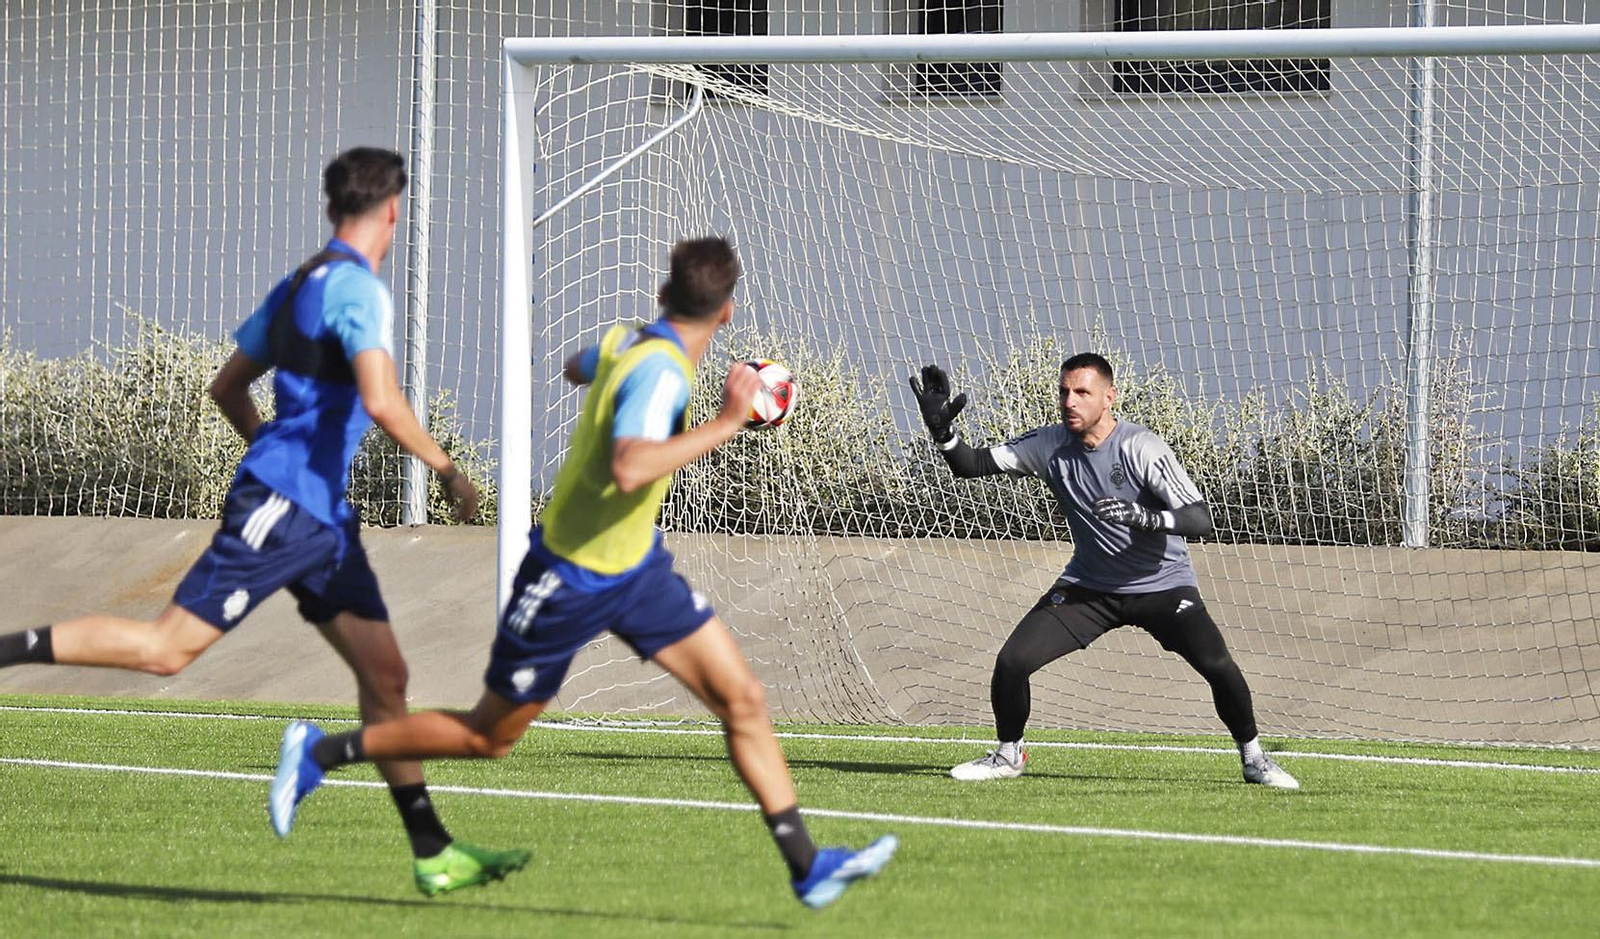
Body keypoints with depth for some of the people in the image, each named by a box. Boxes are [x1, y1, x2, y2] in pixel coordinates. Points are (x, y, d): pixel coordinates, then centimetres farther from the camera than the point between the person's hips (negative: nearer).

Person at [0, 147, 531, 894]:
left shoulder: (300, 285, 16)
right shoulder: (357, 288, -13)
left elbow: (227, 387, 24)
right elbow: (382, 403, -25)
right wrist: (447, 471, -13)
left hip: (321, 516, 10)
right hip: (283, 506, -10)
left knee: (384, 673, 7)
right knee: (167, 648, -11)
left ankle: (432, 853, 8)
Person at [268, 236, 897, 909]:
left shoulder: (628, 341, -1)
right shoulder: (661, 373, -28)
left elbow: (579, 367, 22)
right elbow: (627, 472, -45)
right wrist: (721, 426, -41)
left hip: (637, 569, 9)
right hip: (571, 581, -9)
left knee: (742, 699, -1)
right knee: (488, 738, 7)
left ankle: (806, 867, 1)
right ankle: (318, 752, 23)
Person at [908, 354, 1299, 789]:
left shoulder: (1142, 448, -22)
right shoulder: (1051, 445, -8)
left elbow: (1200, 520, -27)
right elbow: (973, 464, -6)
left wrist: (1144, 517, -45)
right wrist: (942, 430, -25)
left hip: (1163, 585, -3)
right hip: (1089, 586, 3)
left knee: (1218, 666, -21)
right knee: (1012, 661, -10)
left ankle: (1253, 757, 4)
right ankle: (1008, 754, 16)